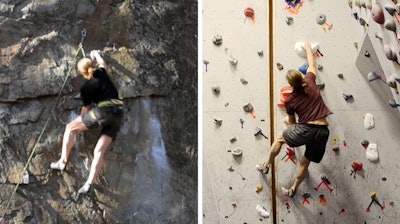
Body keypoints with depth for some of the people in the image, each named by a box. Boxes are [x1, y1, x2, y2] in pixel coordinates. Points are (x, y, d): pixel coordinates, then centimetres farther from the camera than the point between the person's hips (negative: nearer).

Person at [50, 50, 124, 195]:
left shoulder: (86, 88, 4)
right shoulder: (101, 73, 15)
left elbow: (86, 108, 16)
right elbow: (102, 63, 41)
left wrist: (82, 123, 35)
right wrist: (96, 54, 60)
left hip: (104, 111, -6)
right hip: (118, 114, 6)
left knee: (70, 128, 12)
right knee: (99, 150, 3)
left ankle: (63, 161, 10)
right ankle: (88, 184, -2)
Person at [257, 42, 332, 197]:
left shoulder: (289, 100, 0)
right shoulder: (310, 82, 4)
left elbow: (292, 122, 13)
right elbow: (312, 65, 23)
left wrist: (286, 120, 36)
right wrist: (308, 48, 37)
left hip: (305, 129, -4)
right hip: (322, 131, 4)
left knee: (279, 138, 22)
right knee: (305, 161, 18)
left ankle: (266, 166, 30)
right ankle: (293, 189, 32)